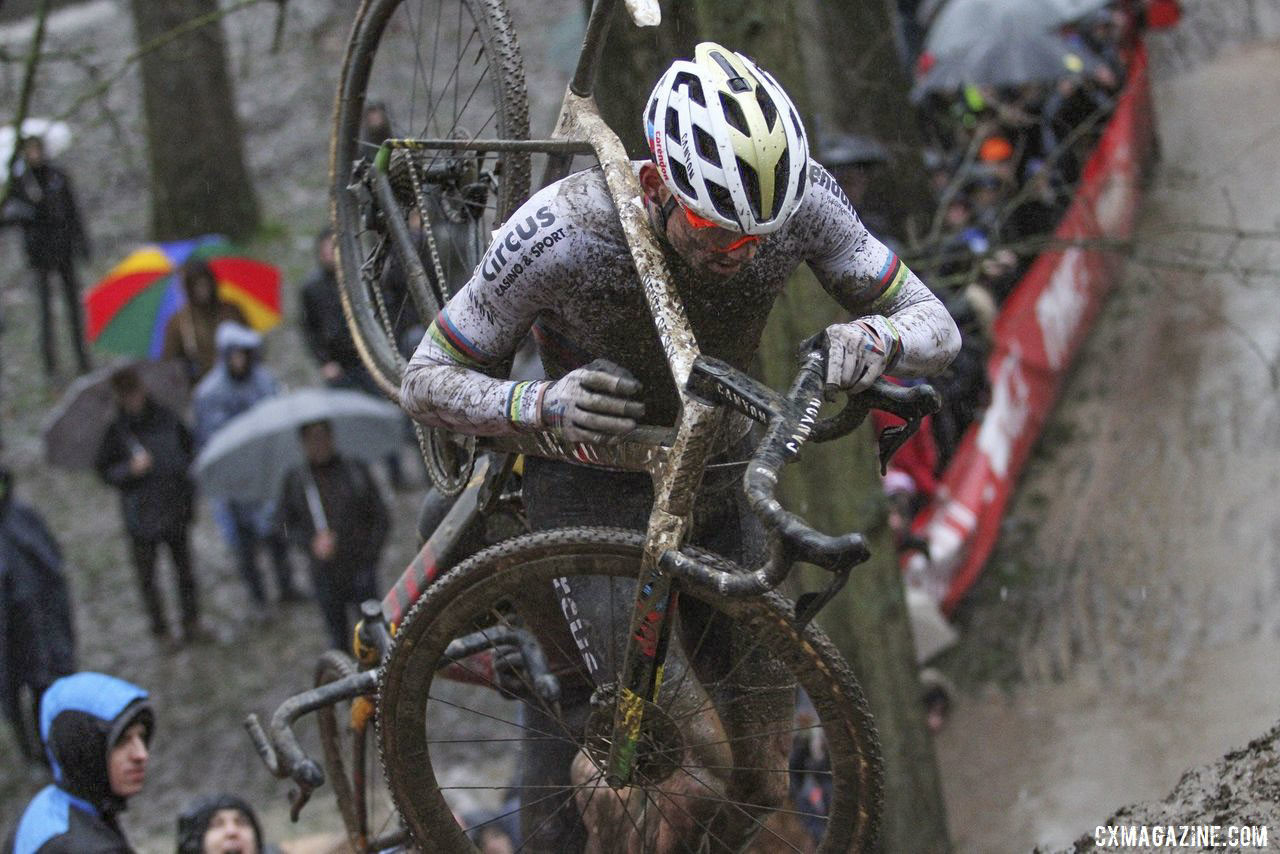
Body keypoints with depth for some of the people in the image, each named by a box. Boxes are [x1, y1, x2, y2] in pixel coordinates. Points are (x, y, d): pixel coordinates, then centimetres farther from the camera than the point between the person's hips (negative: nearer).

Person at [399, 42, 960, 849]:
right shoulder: (560, 236, -33)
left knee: (764, 705, 0)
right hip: (590, 489, -3)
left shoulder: (799, 199, -25)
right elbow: (426, 383, -22)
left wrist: (875, 338, -40)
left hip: (716, 482, 3)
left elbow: (938, 329, -15)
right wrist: (545, 404, -42)